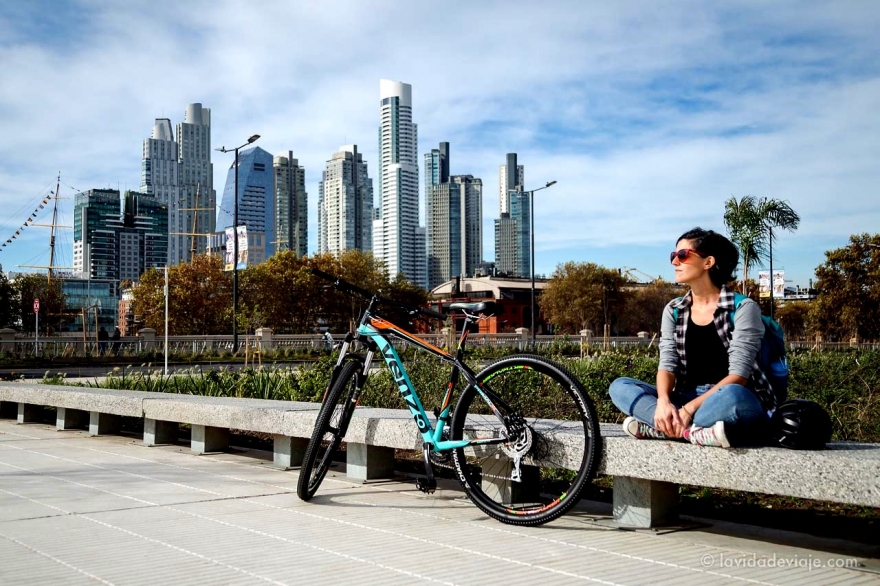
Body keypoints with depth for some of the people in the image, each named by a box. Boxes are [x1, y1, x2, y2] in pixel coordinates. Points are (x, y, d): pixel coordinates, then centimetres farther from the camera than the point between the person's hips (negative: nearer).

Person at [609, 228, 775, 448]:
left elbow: (738, 375, -17)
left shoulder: (742, 308, -8)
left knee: (730, 396, -40)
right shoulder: (673, 310, 9)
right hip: (688, 400, 5)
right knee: (620, 387, -15)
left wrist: (689, 409, -27)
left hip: (738, 404, -5)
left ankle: (656, 428, -27)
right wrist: (663, 401, -25)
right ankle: (696, 431, -30)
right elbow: (667, 364, -2)